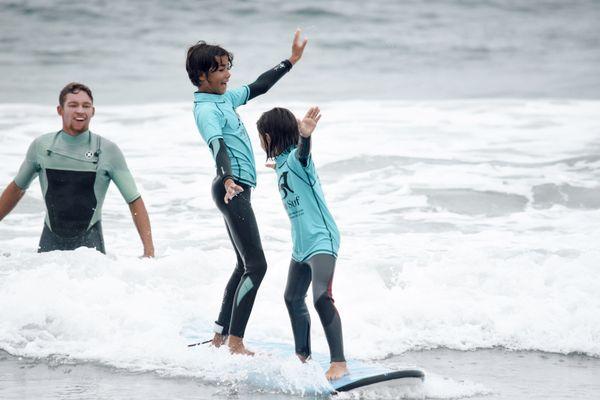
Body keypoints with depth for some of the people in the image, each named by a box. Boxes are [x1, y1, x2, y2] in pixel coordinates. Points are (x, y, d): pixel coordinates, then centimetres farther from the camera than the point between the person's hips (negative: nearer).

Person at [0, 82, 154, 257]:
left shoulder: (108, 151, -6)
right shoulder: (41, 146, 0)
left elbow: (135, 202, -5)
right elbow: (17, 187, 17)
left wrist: (149, 250, -13)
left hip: (89, 242, -2)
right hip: (51, 241, 2)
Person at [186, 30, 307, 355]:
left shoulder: (225, 98, 14)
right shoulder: (207, 109, -14)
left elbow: (258, 87, 28)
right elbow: (217, 145, -31)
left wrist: (291, 60, 31)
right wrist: (227, 179, -47)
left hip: (236, 189, 11)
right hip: (232, 188, -11)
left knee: (244, 265, 14)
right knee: (256, 265, -15)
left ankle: (220, 335, 19)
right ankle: (235, 343, -19)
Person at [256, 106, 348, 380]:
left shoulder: (295, 159, -15)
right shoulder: (281, 163, 13)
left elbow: (302, 153, -41)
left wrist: (305, 137, -65)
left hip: (321, 239, -11)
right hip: (302, 244, 11)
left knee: (322, 297, -25)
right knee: (293, 299, 22)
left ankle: (339, 363, -29)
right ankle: (303, 355, 37)